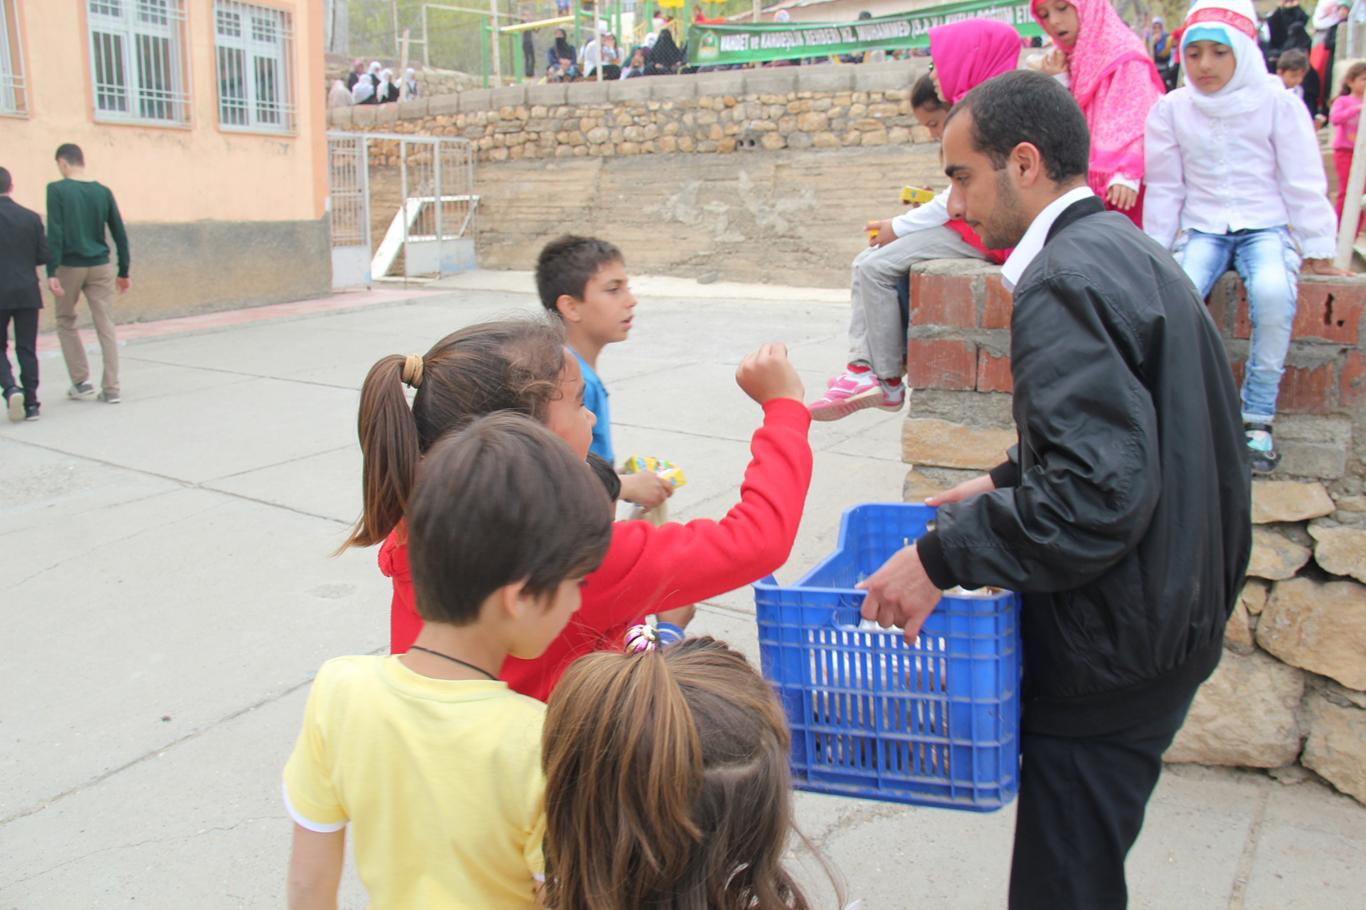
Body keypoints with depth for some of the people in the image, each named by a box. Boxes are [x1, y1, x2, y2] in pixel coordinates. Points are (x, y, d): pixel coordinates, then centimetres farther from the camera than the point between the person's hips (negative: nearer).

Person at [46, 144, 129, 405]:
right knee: (105, 326, 4)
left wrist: (51, 272, -14)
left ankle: (81, 381, 14)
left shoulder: (57, 190, -6)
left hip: (70, 267, -2)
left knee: (66, 322, 16)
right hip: (100, 267, 3)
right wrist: (124, 272, 13)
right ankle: (111, 389, 2)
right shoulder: (103, 191, 5)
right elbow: (120, 234, 6)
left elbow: (54, 233, -14)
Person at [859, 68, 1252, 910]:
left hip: (1112, 647, -10)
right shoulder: (1129, 251, 11)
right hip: (1169, 613, 10)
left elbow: (1099, 493, -29)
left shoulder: (1066, 282, -21)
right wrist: (1008, 480, 17)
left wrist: (943, 557, -23)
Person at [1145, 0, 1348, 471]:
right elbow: (1165, 189, 10)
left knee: (1273, 294, -33)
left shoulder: (1278, 103, -1)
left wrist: (1318, 252, 3)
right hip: (1202, 229, 2)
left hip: (1266, 226, -1)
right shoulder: (1172, 110, 3)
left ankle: (1258, 418, -22)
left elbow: (1304, 185, 3)